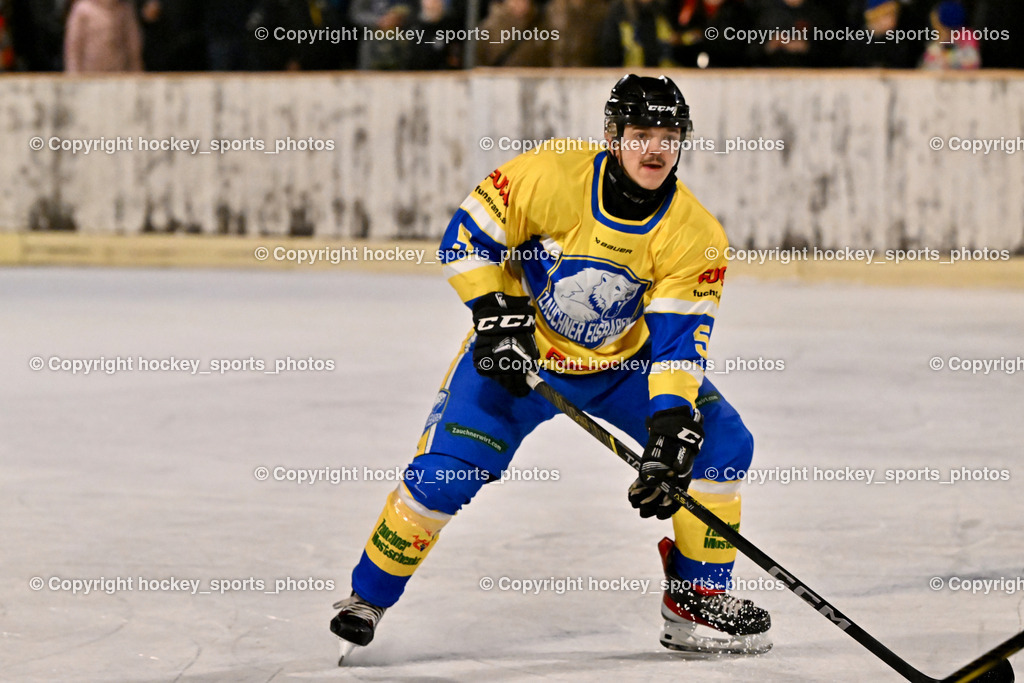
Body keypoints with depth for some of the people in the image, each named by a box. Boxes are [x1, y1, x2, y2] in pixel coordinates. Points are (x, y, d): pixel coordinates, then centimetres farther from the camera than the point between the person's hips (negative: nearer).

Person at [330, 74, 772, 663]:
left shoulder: (696, 234, -18)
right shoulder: (549, 177, -25)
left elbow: (679, 339, -19)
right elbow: (466, 238, -13)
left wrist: (672, 423, -32)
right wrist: (498, 315, -21)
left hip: (624, 361, 3)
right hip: (519, 352, -3)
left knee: (722, 443, -9)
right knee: (443, 472, -17)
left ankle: (697, 599, 5)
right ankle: (367, 599, 3)